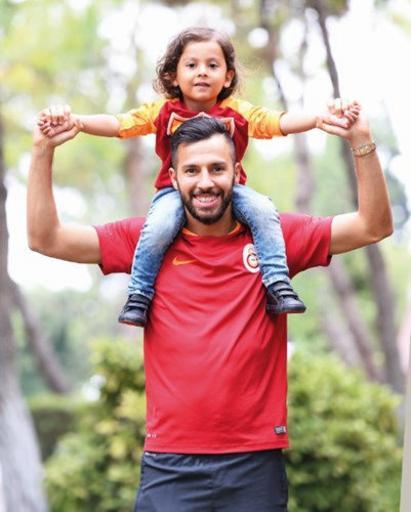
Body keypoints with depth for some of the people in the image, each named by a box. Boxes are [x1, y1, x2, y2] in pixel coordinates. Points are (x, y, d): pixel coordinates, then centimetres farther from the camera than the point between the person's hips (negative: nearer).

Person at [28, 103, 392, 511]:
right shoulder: (147, 241, 3)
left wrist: (361, 143, -14)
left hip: (256, 461, 0)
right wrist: (43, 151, -9)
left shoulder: (274, 237, 3)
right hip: (170, 463, 0)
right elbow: (45, 239, 0)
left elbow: (374, 227, -1)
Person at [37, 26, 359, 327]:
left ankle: (279, 287, -16)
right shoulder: (161, 112, -2)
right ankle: (139, 296, -13)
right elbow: (117, 124, -7)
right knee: (158, 227, -31)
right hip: (176, 190, -1)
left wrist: (322, 118, -26)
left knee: (264, 212, -25)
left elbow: (281, 122, -9)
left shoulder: (240, 112, -1)